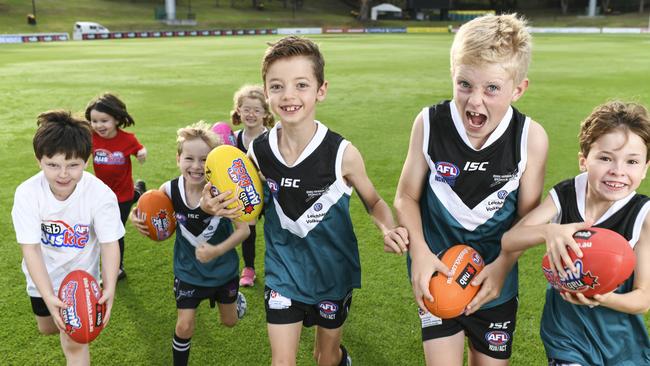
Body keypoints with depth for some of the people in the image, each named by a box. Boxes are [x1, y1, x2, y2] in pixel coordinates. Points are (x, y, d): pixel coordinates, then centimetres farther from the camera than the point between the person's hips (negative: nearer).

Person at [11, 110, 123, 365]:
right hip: (43, 277, 3)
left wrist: (109, 288, -41)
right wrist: (48, 297, -35)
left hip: (81, 275, -3)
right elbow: (30, 248, -25)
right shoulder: (27, 194, -25)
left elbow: (110, 244, -25)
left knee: (74, 343, -3)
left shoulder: (101, 194, -28)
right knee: (47, 328, 26)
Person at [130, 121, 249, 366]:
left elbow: (243, 229, -22)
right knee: (184, 327, 1)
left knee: (229, 322, 22)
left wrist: (217, 251, -35)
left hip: (223, 268, 0)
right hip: (188, 270, 0)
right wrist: (139, 219, -23)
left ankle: (234, 296, 57)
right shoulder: (170, 190, -20)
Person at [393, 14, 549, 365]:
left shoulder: (531, 137, -16)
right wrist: (419, 251, -19)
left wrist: (502, 265, -18)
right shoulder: (429, 123, -16)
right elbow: (406, 196, -6)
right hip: (436, 269, -1)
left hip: (495, 274, 1)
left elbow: (528, 214, -5)